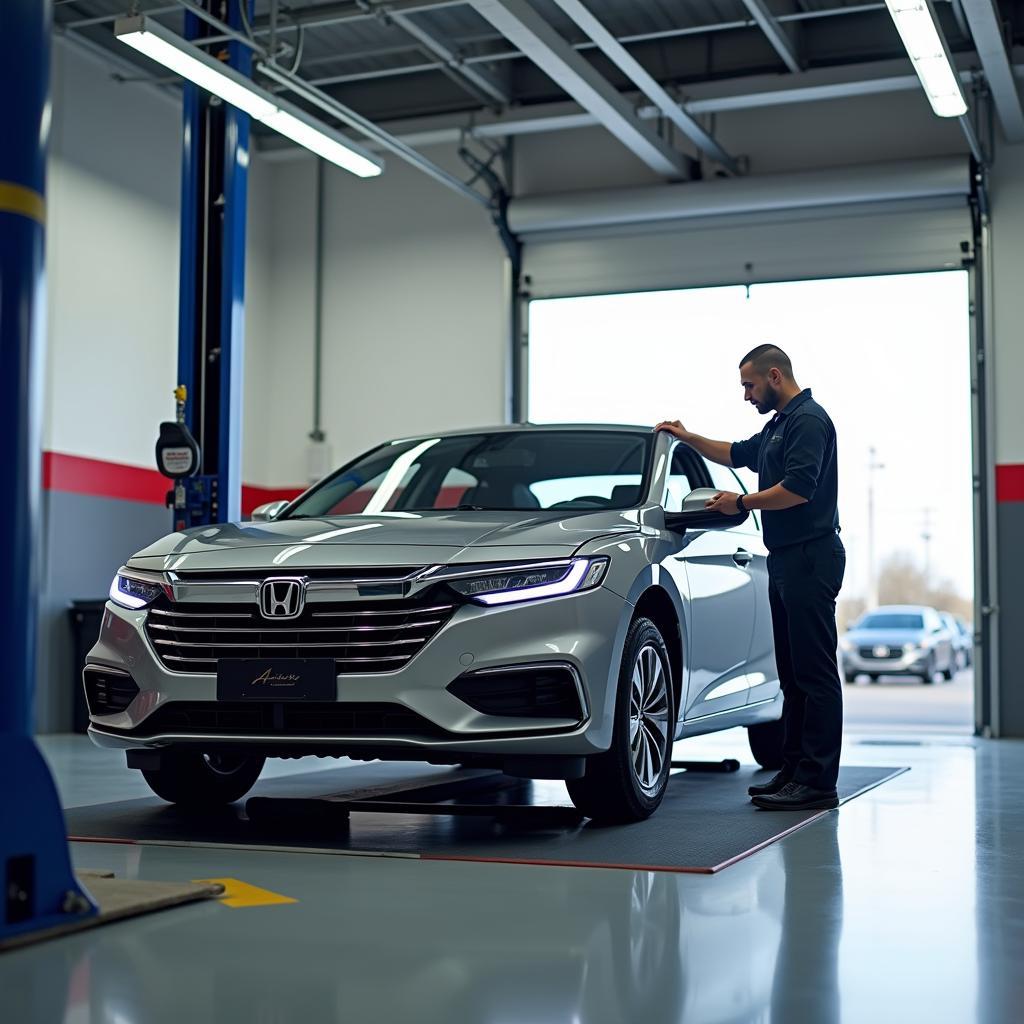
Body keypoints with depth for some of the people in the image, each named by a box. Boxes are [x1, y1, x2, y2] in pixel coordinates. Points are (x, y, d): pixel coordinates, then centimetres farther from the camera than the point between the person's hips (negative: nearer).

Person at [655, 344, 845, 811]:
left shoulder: (808, 419, -12)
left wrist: (741, 502, -12)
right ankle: (794, 769, 17)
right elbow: (737, 454, 38)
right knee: (792, 674, 12)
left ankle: (818, 782, -9)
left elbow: (798, 488, -23)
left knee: (815, 673, -10)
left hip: (810, 558, -11)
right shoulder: (778, 426, 21)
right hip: (786, 560, 11)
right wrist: (689, 438, 30)